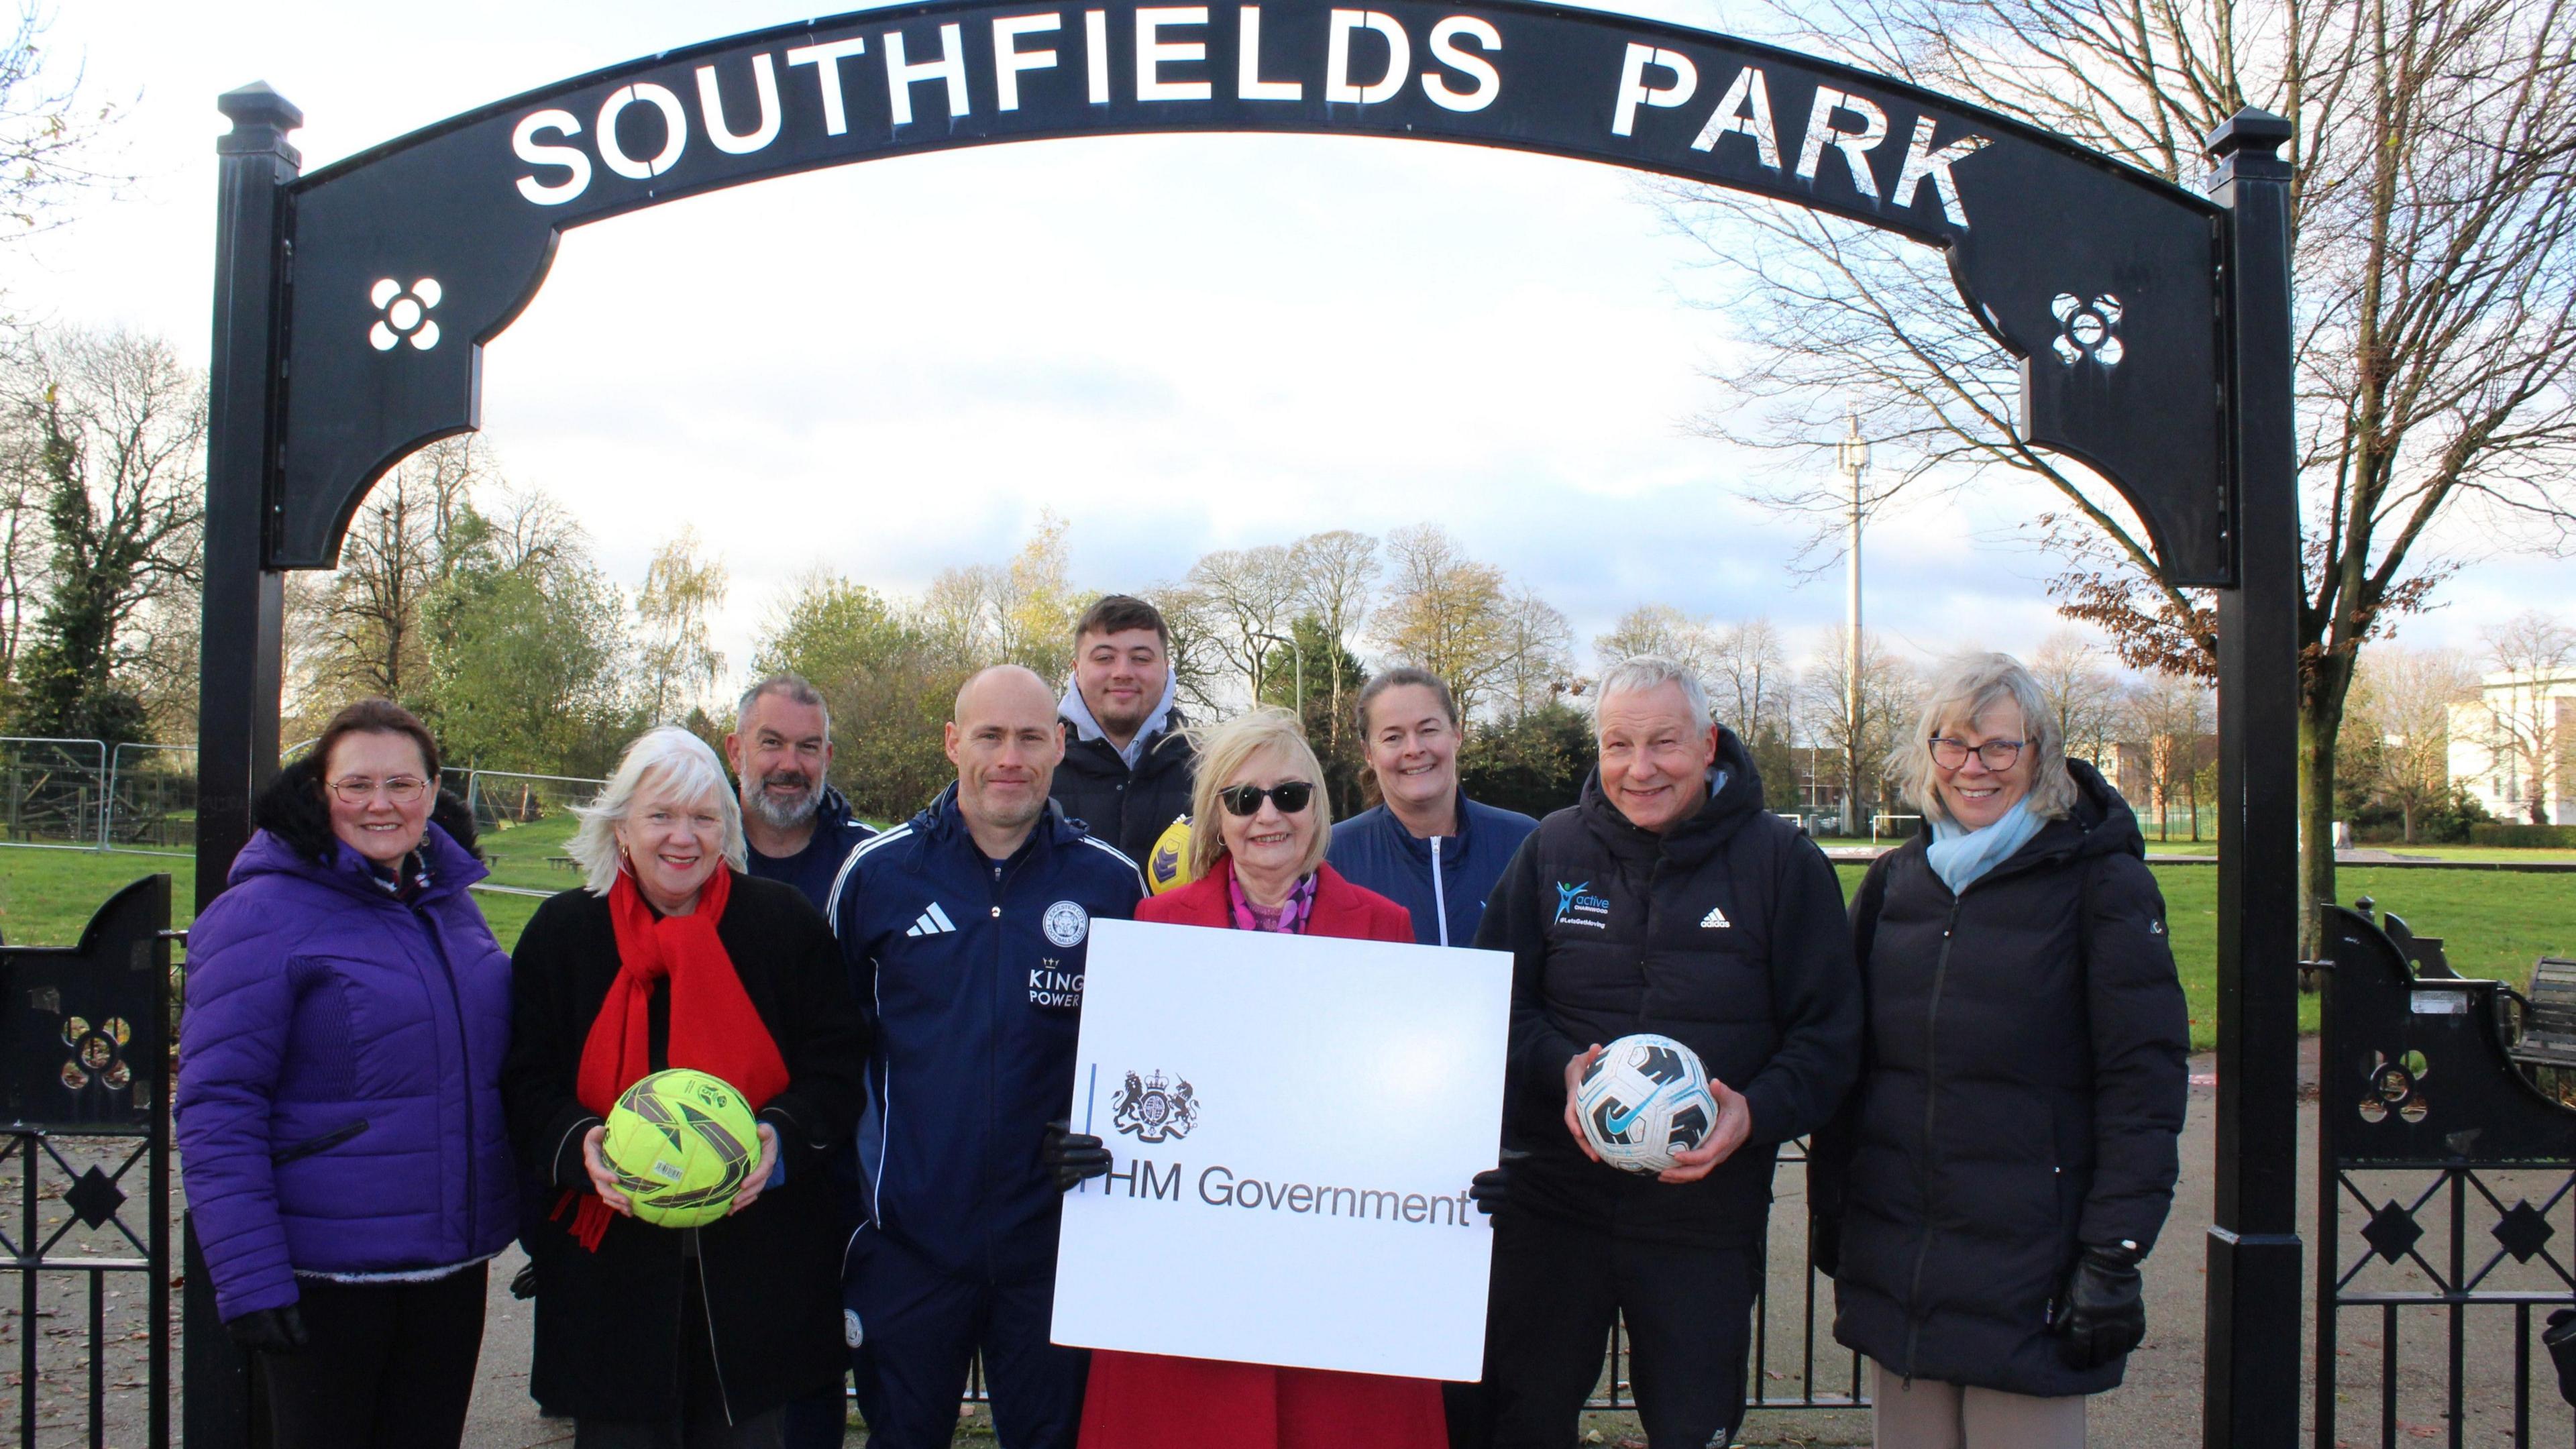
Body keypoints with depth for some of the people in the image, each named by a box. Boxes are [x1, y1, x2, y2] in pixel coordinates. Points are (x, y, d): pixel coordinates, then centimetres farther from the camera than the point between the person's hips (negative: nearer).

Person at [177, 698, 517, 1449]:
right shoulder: (263, 913, -12)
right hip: (327, 1271, -6)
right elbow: (216, 1107, -14)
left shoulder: (452, 904, 8)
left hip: (454, 1265, 6)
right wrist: (248, 1275, -19)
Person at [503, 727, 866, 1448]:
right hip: (609, 1261, 0)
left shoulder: (785, 922, 2)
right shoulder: (564, 931, 4)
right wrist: (579, 1144, -16)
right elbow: (526, 1082, 4)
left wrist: (783, 1134, -17)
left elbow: (835, 1064, 2)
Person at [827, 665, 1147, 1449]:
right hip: (908, 1234, 0)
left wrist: (1113, 1140, -7)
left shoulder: (1113, 882, -2)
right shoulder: (878, 871, -2)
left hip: (1055, 1235, 0)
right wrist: (858, 1167, 4)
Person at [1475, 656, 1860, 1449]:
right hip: (1551, 1202, 2)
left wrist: (1758, 1112, -20)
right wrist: (1561, 1070, -15)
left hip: (1708, 1213, -1)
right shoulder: (1552, 849, 2)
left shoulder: (1781, 861, -4)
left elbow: (1829, 1032, -2)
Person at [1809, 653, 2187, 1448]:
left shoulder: (2103, 882, -4)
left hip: (2028, 1277, -4)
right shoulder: (1895, 881, 9)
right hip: (1895, 1263, 4)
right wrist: (1829, 1215, 12)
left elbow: (2143, 1080, -7)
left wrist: (2114, 1255, -12)